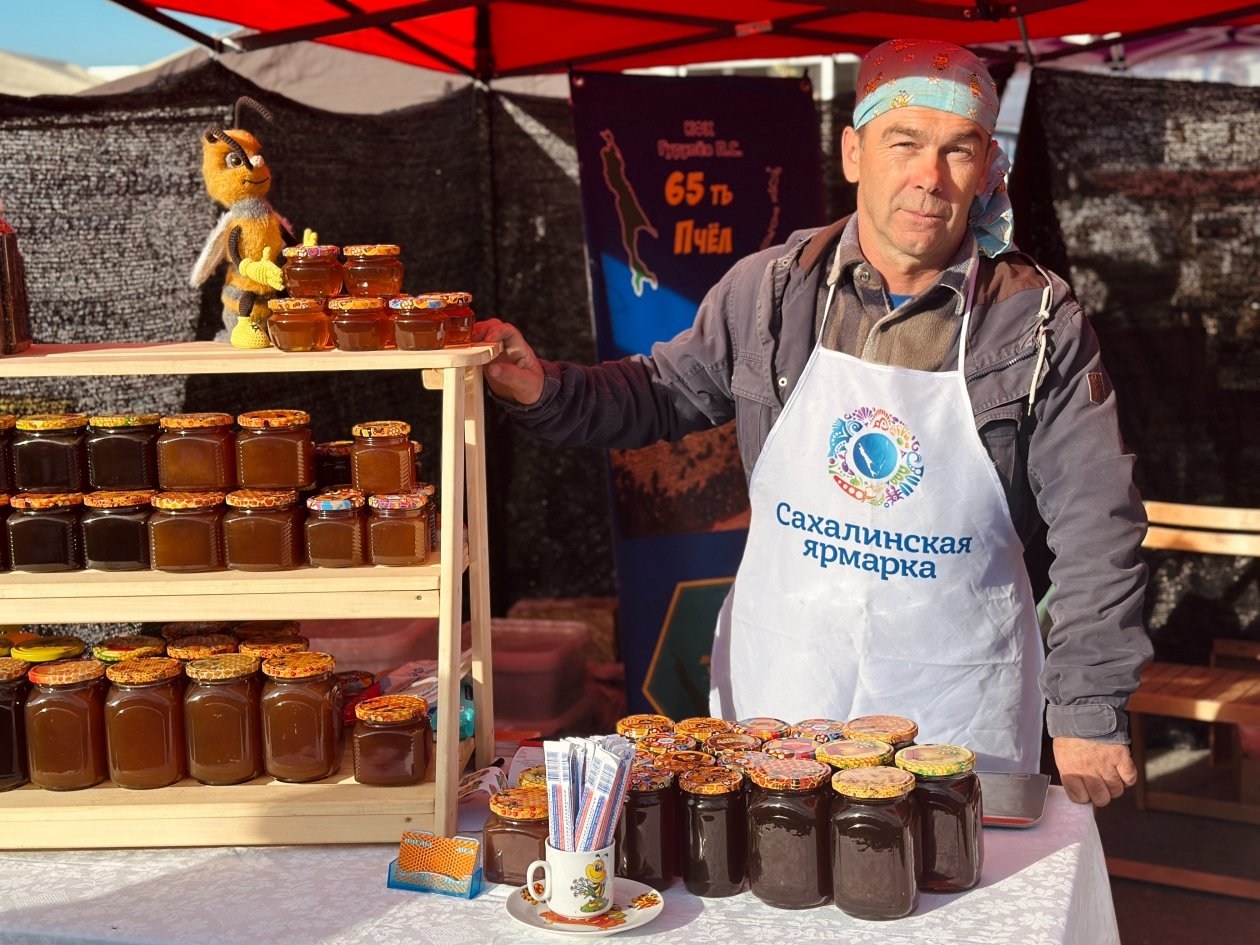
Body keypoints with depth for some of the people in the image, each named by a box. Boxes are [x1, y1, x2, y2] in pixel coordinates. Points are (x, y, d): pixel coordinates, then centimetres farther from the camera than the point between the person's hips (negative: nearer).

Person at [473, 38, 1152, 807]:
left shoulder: (1041, 323, -9)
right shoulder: (769, 291, -3)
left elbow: (1097, 531, -6)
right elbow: (663, 395, 10)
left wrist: (1090, 714, -6)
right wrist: (545, 391, -9)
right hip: (775, 689, 2)